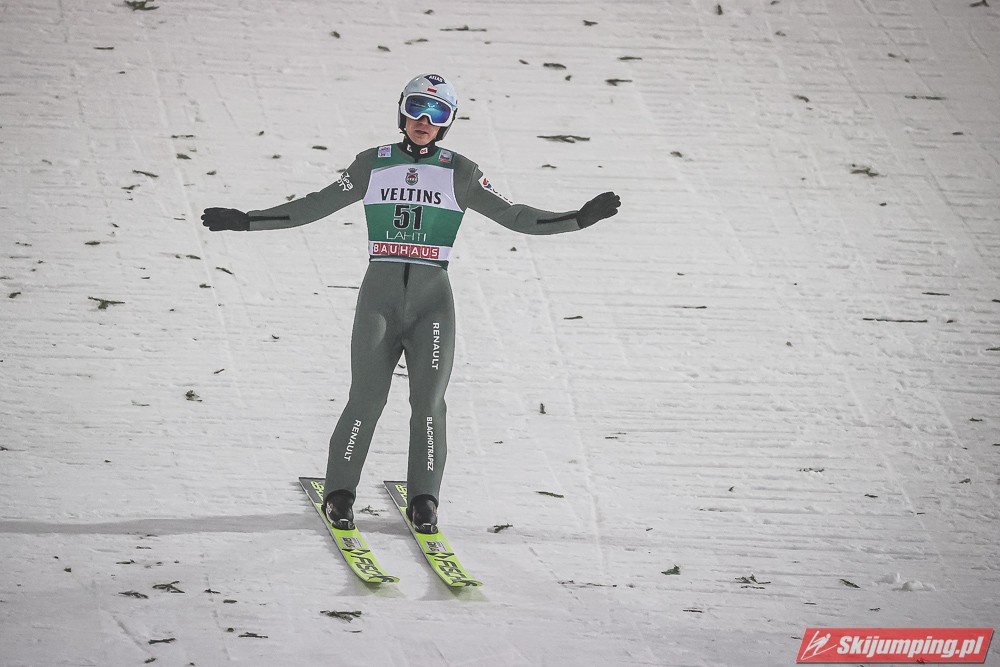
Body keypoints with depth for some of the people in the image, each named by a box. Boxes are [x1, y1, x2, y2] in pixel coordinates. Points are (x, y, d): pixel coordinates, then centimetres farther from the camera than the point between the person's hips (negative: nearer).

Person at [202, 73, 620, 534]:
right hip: (379, 294, 0)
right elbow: (315, 206, 13)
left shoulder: (459, 173, 8)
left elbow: (513, 216, 7)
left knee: (428, 401, -7)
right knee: (367, 399, -9)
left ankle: (423, 501, 4)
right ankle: (339, 493, 5)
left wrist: (579, 219, -4)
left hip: (432, 298, 0)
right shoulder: (372, 165, 9)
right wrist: (245, 221, 9)